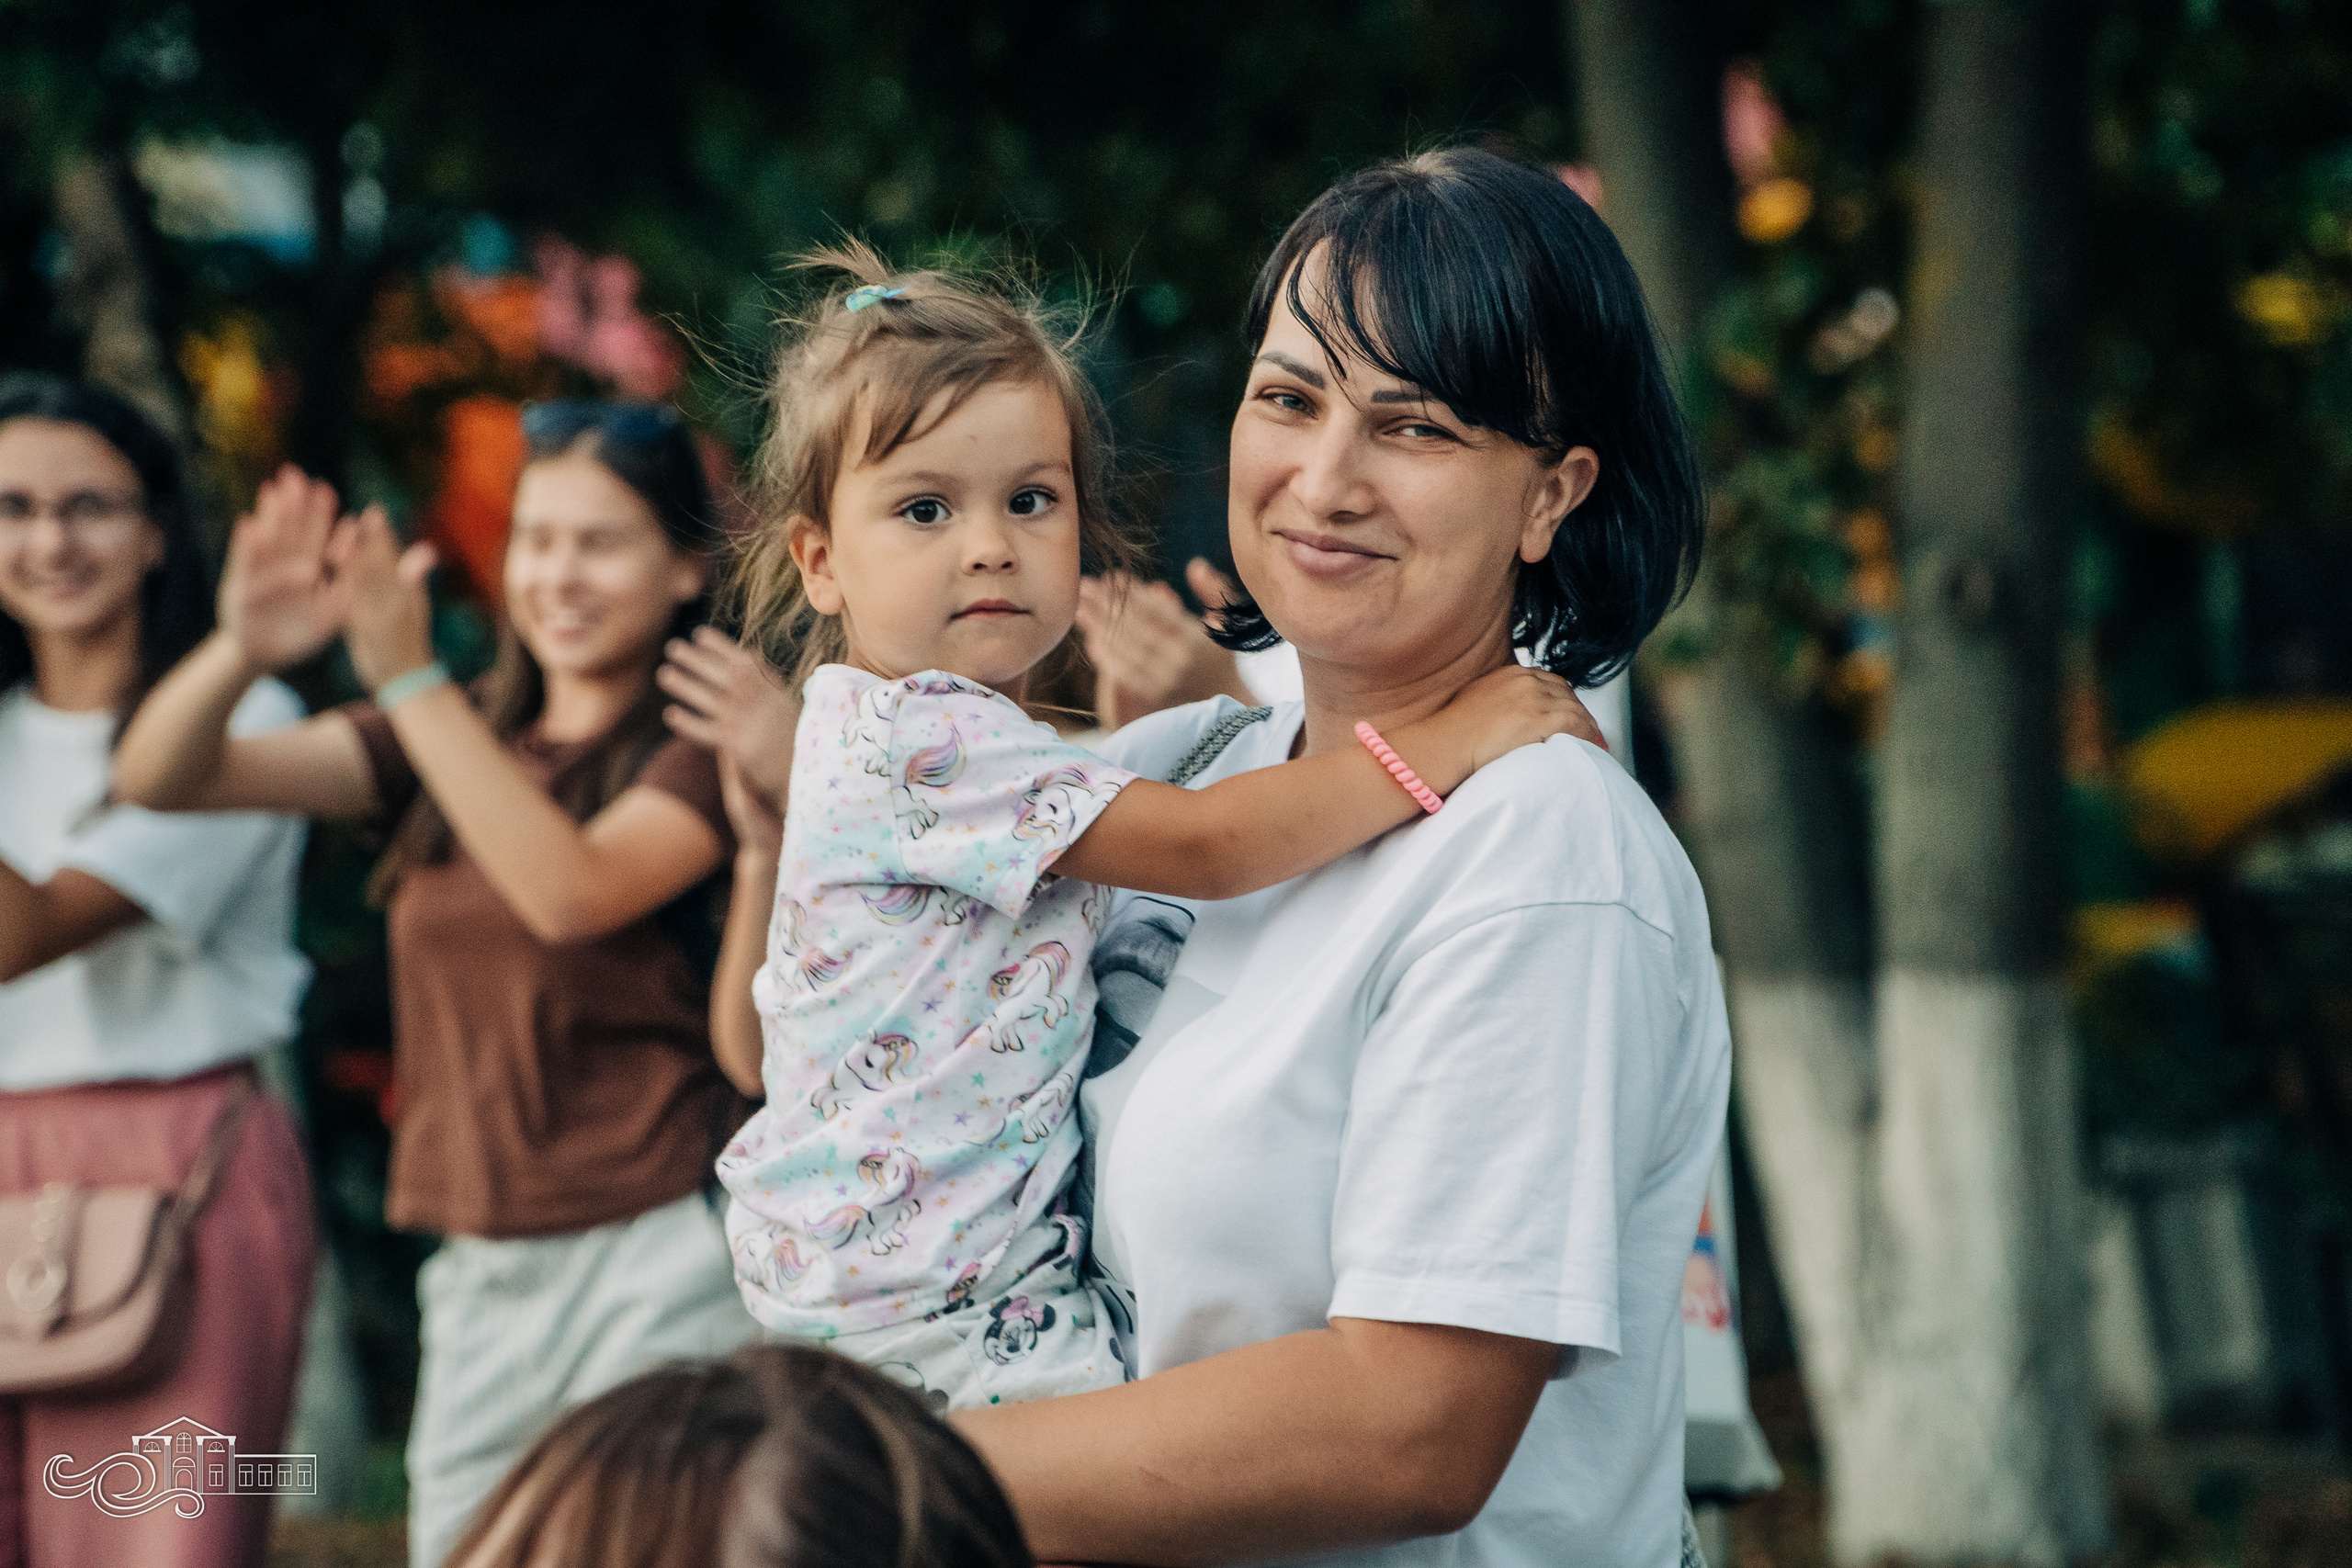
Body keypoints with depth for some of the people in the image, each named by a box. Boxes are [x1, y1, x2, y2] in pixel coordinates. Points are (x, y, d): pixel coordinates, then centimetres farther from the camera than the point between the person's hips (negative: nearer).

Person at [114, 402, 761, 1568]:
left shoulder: (706, 745, -2)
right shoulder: (460, 738, 12)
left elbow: (573, 891, -22)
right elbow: (156, 778, 1)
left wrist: (409, 677, -25)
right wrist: (240, 652, -21)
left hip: (649, 1255, -5)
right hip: (479, 1270, 5)